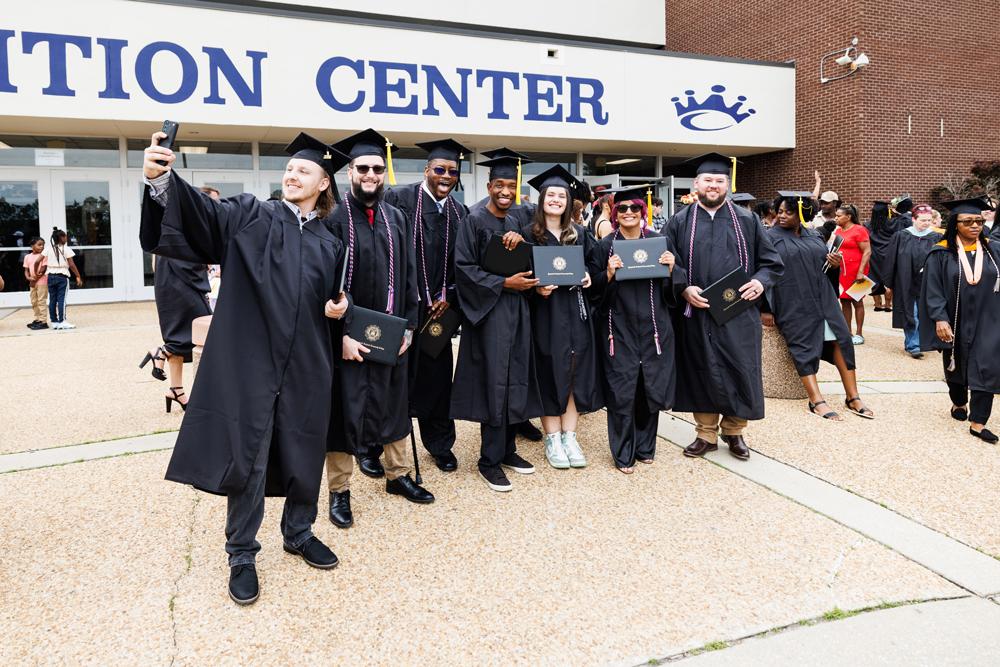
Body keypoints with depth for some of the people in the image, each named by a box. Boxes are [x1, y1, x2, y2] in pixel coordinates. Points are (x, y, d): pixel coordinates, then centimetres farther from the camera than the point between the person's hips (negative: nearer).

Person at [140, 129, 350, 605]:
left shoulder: (329, 245, 11)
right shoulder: (251, 217, 2)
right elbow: (199, 208, -16)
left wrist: (335, 310, -3)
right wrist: (161, 178, -34)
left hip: (305, 365, 3)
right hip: (250, 358, -3)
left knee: (304, 452, 12)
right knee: (247, 455, 1)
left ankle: (299, 533, 35)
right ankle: (242, 555, 19)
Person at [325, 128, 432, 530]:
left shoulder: (395, 218, 8)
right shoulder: (334, 216, -8)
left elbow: (408, 274, 9)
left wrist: (408, 324, 2)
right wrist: (342, 332, -18)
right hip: (349, 333, -5)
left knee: (393, 401, 15)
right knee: (345, 407, 4)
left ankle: (397, 474, 32)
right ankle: (339, 490, 17)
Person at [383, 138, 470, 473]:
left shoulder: (458, 213, 10)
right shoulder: (399, 199, -7)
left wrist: (447, 297, 0)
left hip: (437, 308, 5)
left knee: (437, 376, 10)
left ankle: (440, 445, 24)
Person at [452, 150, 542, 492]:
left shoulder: (519, 217, 10)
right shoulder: (474, 221, -5)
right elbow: (464, 267, -10)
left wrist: (520, 240, -8)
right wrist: (503, 283, -16)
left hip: (518, 308, 6)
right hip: (489, 309, -6)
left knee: (515, 381, 8)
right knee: (494, 383, -6)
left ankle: (508, 449, 21)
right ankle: (489, 460, 5)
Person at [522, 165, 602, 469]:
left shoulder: (579, 234, 12)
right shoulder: (528, 234, 1)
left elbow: (593, 264, 17)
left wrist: (588, 277, -4)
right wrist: (536, 288, -18)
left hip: (575, 312, 4)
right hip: (545, 312, -3)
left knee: (575, 373, 3)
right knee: (549, 373, 0)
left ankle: (569, 436, 12)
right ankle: (552, 439, 10)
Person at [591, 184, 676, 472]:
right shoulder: (606, 245, 2)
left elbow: (670, 290, 9)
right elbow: (596, 289, 0)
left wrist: (670, 269, -11)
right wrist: (608, 273, -18)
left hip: (652, 325, 2)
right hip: (619, 327, -2)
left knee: (650, 386, 8)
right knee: (621, 391, -1)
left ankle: (645, 447, 26)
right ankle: (623, 453, 12)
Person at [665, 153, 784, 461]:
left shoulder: (746, 221, 8)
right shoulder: (680, 222, 6)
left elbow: (771, 260, 9)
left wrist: (760, 281, -11)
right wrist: (684, 287, -15)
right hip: (697, 312, 0)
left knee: (740, 371, 2)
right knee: (702, 371, 6)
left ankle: (734, 431, 22)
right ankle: (706, 434, 20)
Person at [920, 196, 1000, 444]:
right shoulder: (941, 254, -8)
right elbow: (933, 290, -11)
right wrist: (939, 319, -21)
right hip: (956, 322, -1)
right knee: (956, 366, 16)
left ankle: (977, 422, -2)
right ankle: (959, 403, 41)